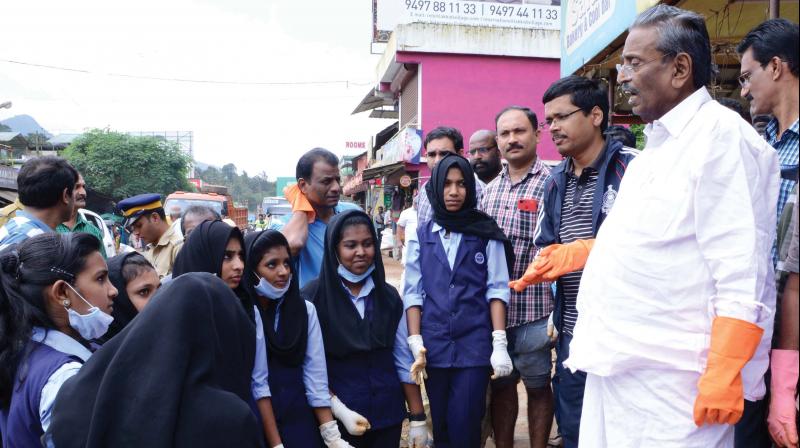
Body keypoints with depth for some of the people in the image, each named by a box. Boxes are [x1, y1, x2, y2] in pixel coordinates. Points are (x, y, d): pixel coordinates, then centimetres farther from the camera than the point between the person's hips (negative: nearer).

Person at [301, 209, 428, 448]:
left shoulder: (389, 296, 1)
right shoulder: (313, 298, -10)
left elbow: (404, 360, 3)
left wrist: (418, 419, 2)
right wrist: (340, 410, -16)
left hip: (388, 414, 3)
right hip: (338, 418, -3)